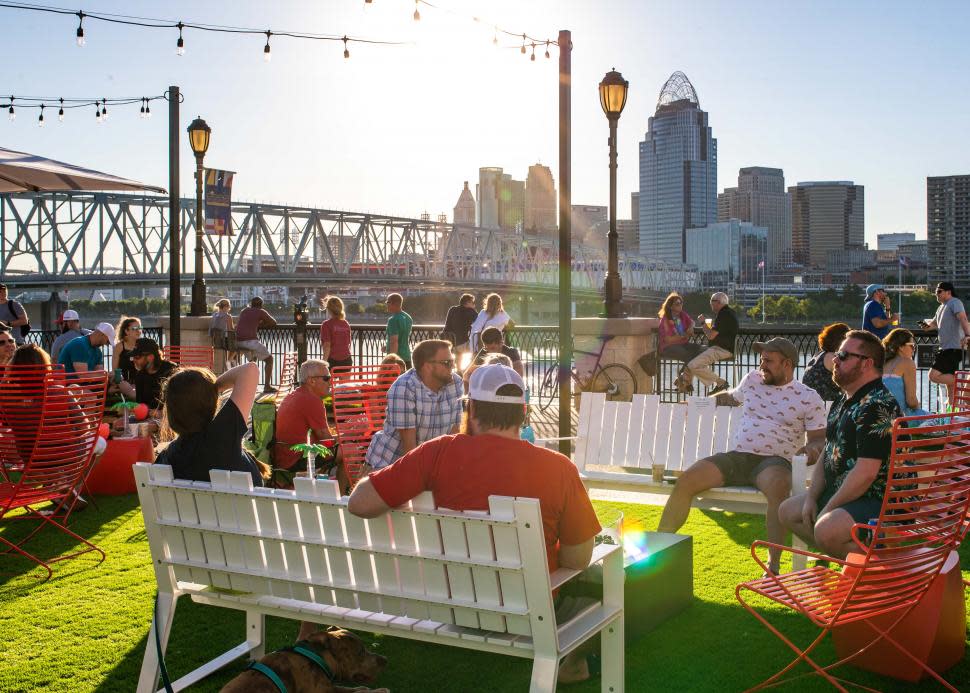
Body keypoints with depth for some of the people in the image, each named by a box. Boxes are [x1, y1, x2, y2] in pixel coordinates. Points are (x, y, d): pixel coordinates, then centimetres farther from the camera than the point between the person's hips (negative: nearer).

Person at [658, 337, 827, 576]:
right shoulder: (753, 380, 19)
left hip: (774, 461, -4)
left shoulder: (808, 398, 7)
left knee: (778, 485, -41)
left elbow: (819, 438, 6)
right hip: (736, 456, 4)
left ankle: (773, 565, -33)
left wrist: (811, 448, -16)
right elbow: (730, 397, 39)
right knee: (686, 481, -19)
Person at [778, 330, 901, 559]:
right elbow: (826, 456, 18)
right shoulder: (842, 402, 13)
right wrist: (811, 498, 5)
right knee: (788, 511, 12)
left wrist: (828, 510, -18)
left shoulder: (877, 405, -21)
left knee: (826, 530, -32)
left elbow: (866, 473, -26)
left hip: (883, 501, -11)